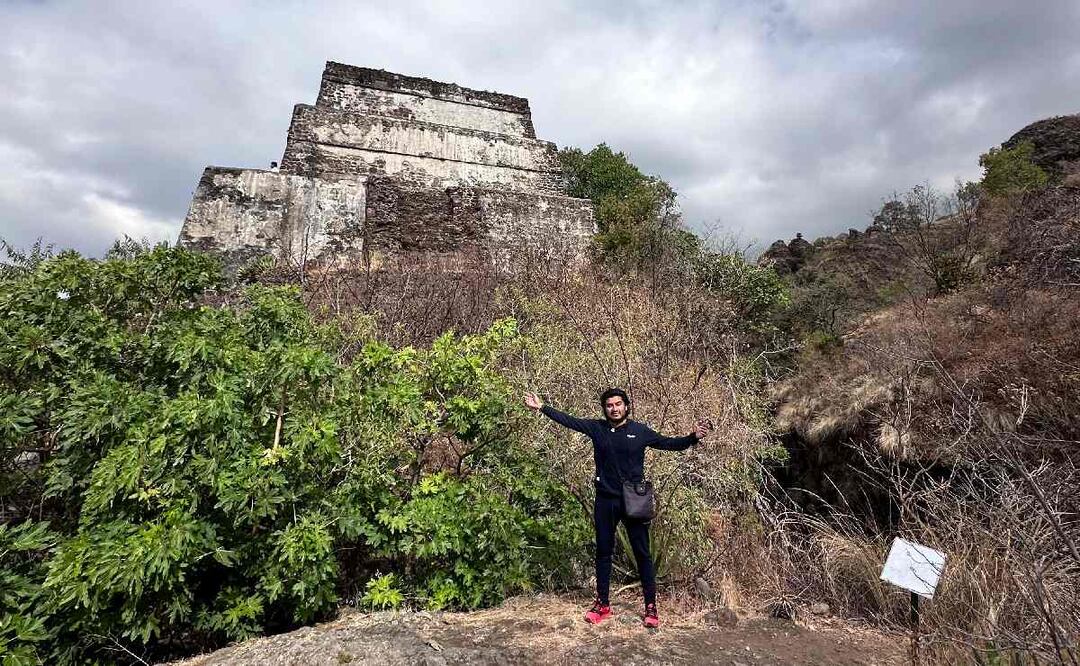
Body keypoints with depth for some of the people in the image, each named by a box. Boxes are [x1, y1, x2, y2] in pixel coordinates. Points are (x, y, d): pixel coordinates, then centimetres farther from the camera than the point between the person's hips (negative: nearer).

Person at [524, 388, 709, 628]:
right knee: (603, 552, 12)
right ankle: (602, 604, 26)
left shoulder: (640, 431, -2)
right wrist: (542, 407, -4)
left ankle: (651, 606, 17)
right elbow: (568, 420, -1)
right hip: (605, 501, 2)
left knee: (642, 553, 6)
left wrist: (693, 437, -17)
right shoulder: (597, 428, 0)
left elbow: (669, 443, -2)